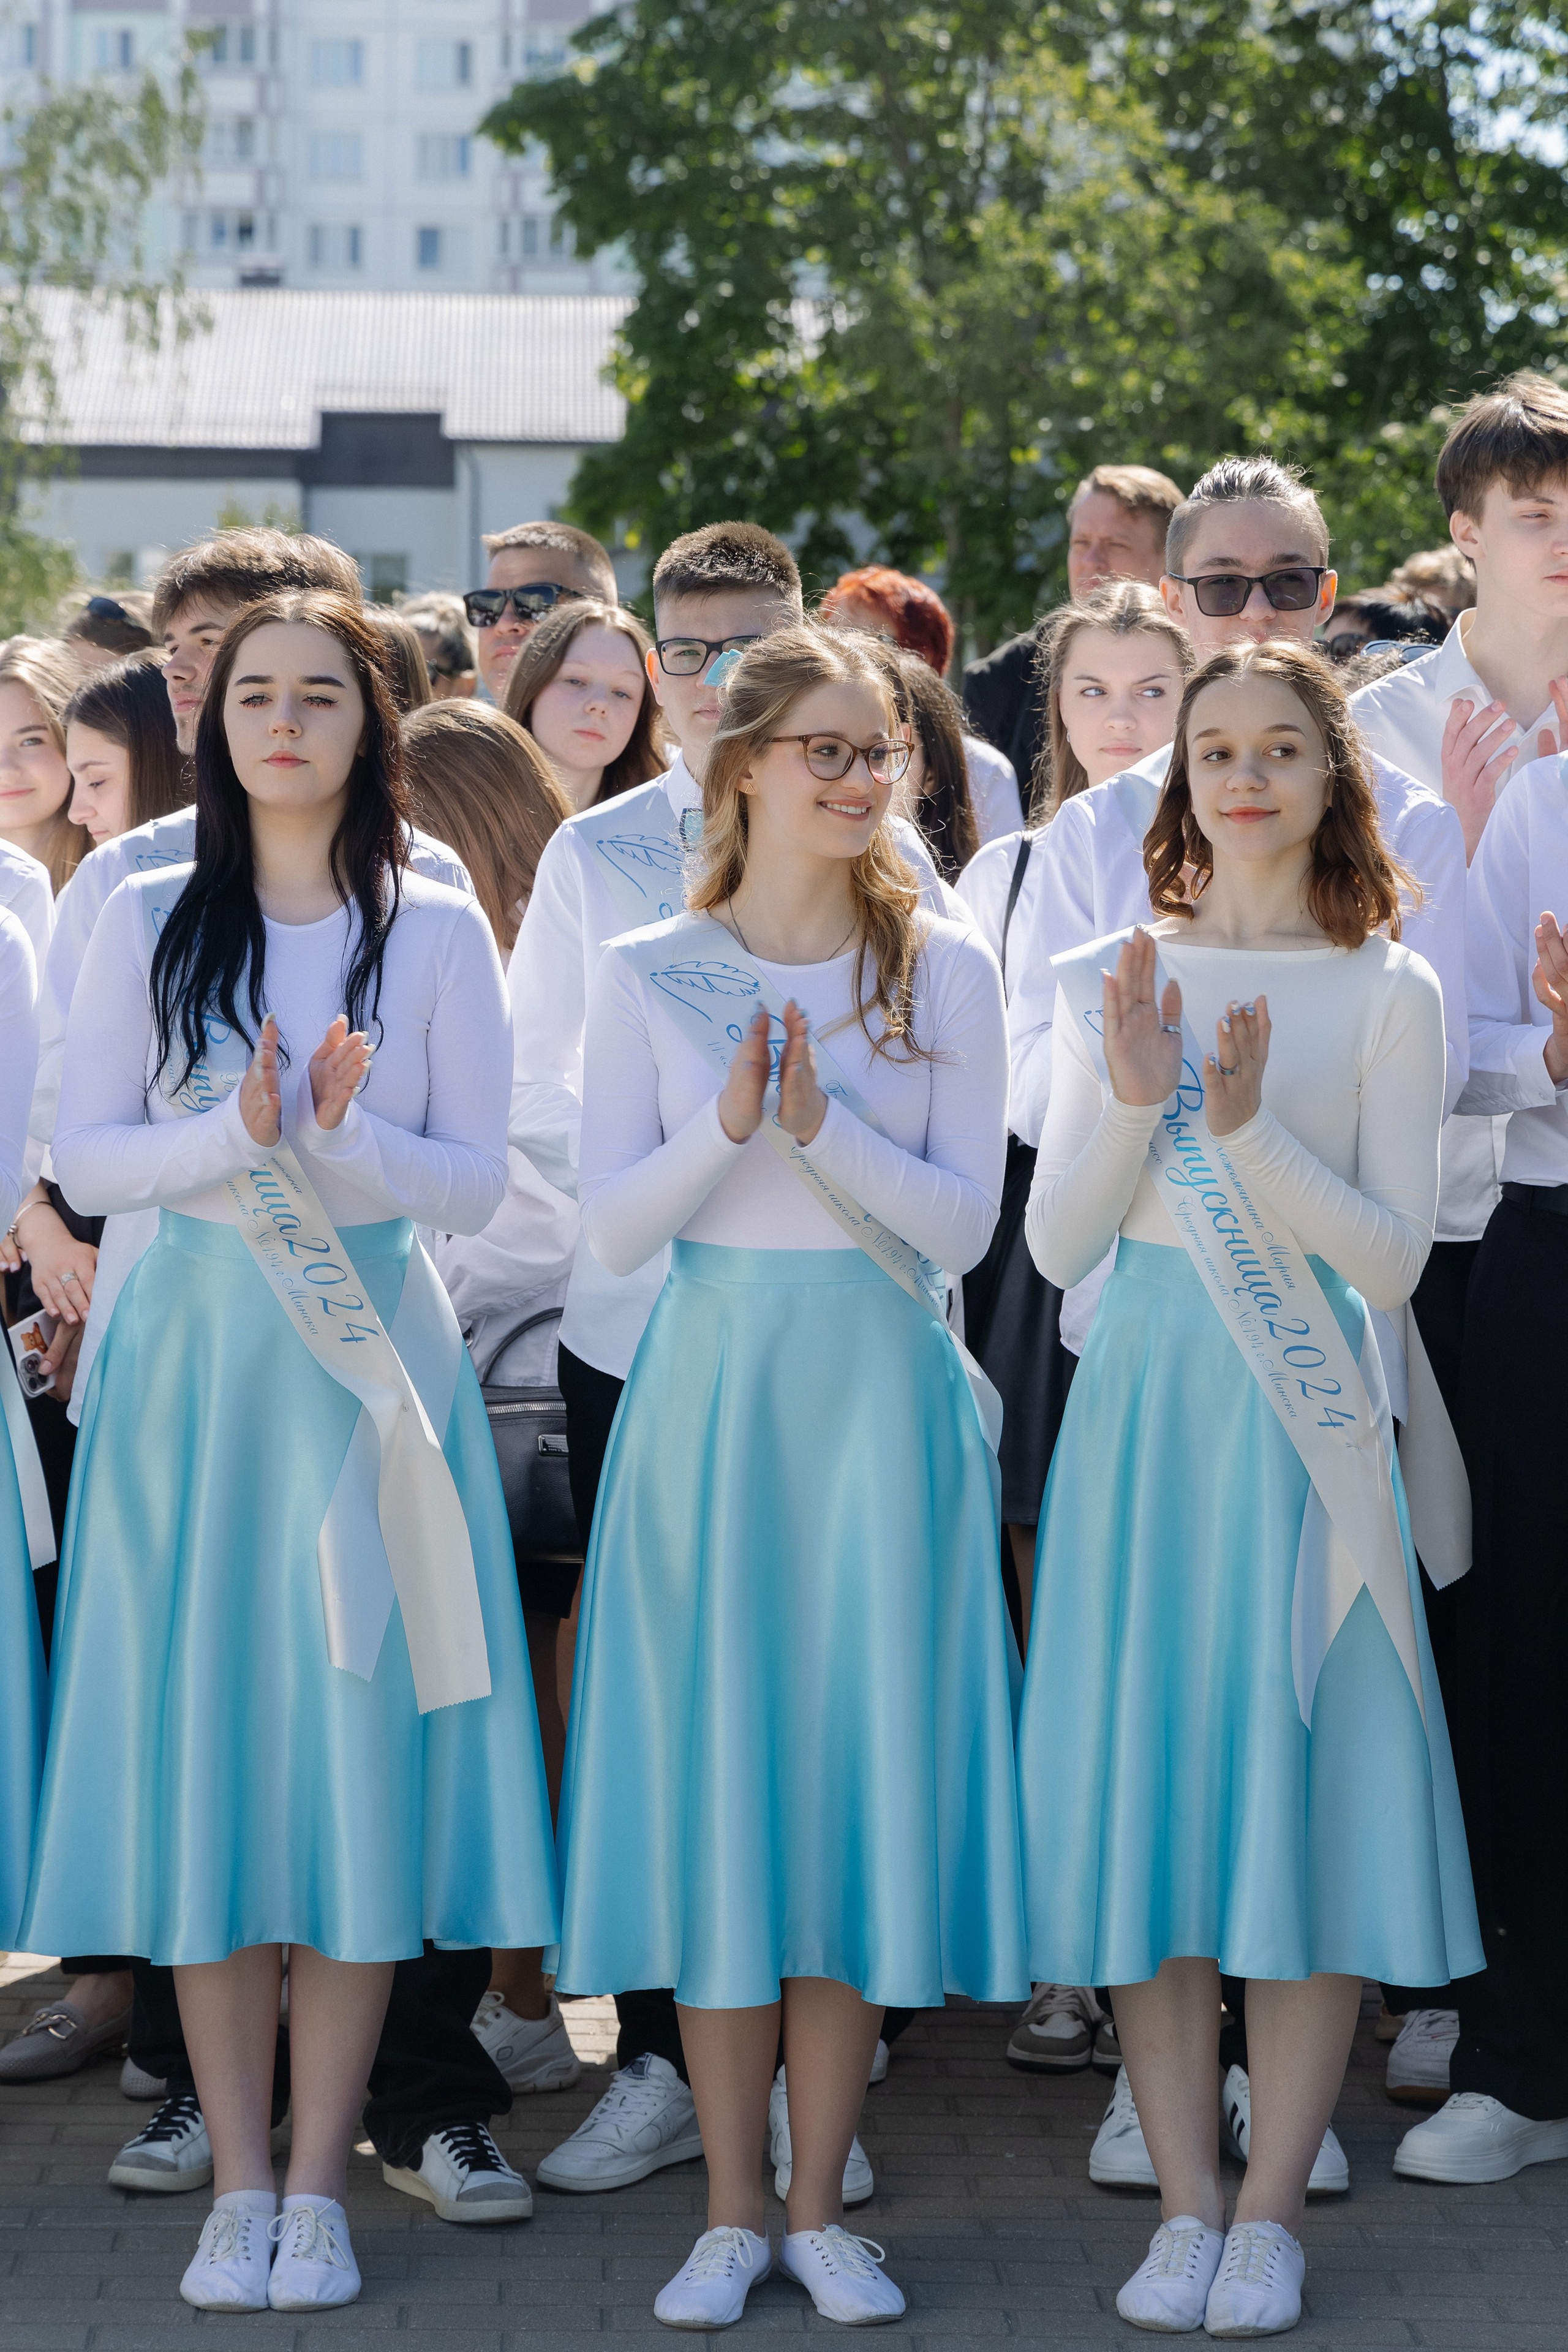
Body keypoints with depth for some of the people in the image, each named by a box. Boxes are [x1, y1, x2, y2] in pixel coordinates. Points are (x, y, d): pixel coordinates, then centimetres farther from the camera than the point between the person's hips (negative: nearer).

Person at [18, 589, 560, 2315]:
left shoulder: (437, 933, 5)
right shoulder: (149, 926, 6)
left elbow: (475, 1183, 1)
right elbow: (86, 1158, 0)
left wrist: (343, 1136, -17)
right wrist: (237, 1136, -17)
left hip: (371, 1363, 0)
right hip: (194, 1359, 1)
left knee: (354, 1747, -3)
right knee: (202, 1750, -1)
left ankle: (318, 2188, 3)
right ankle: (236, 2184, 6)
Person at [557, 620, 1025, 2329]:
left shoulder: (943, 970, 3)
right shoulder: (647, 976, 3)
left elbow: (963, 1221, -2)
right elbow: (611, 1229, -1)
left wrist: (824, 1123, -17)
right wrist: (728, 1118, -17)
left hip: (877, 1399, 0)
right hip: (710, 1394, 0)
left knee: (858, 1770, 0)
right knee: (715, 1778, 0)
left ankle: (819, 2207, 9)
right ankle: (732, 2211, 9)